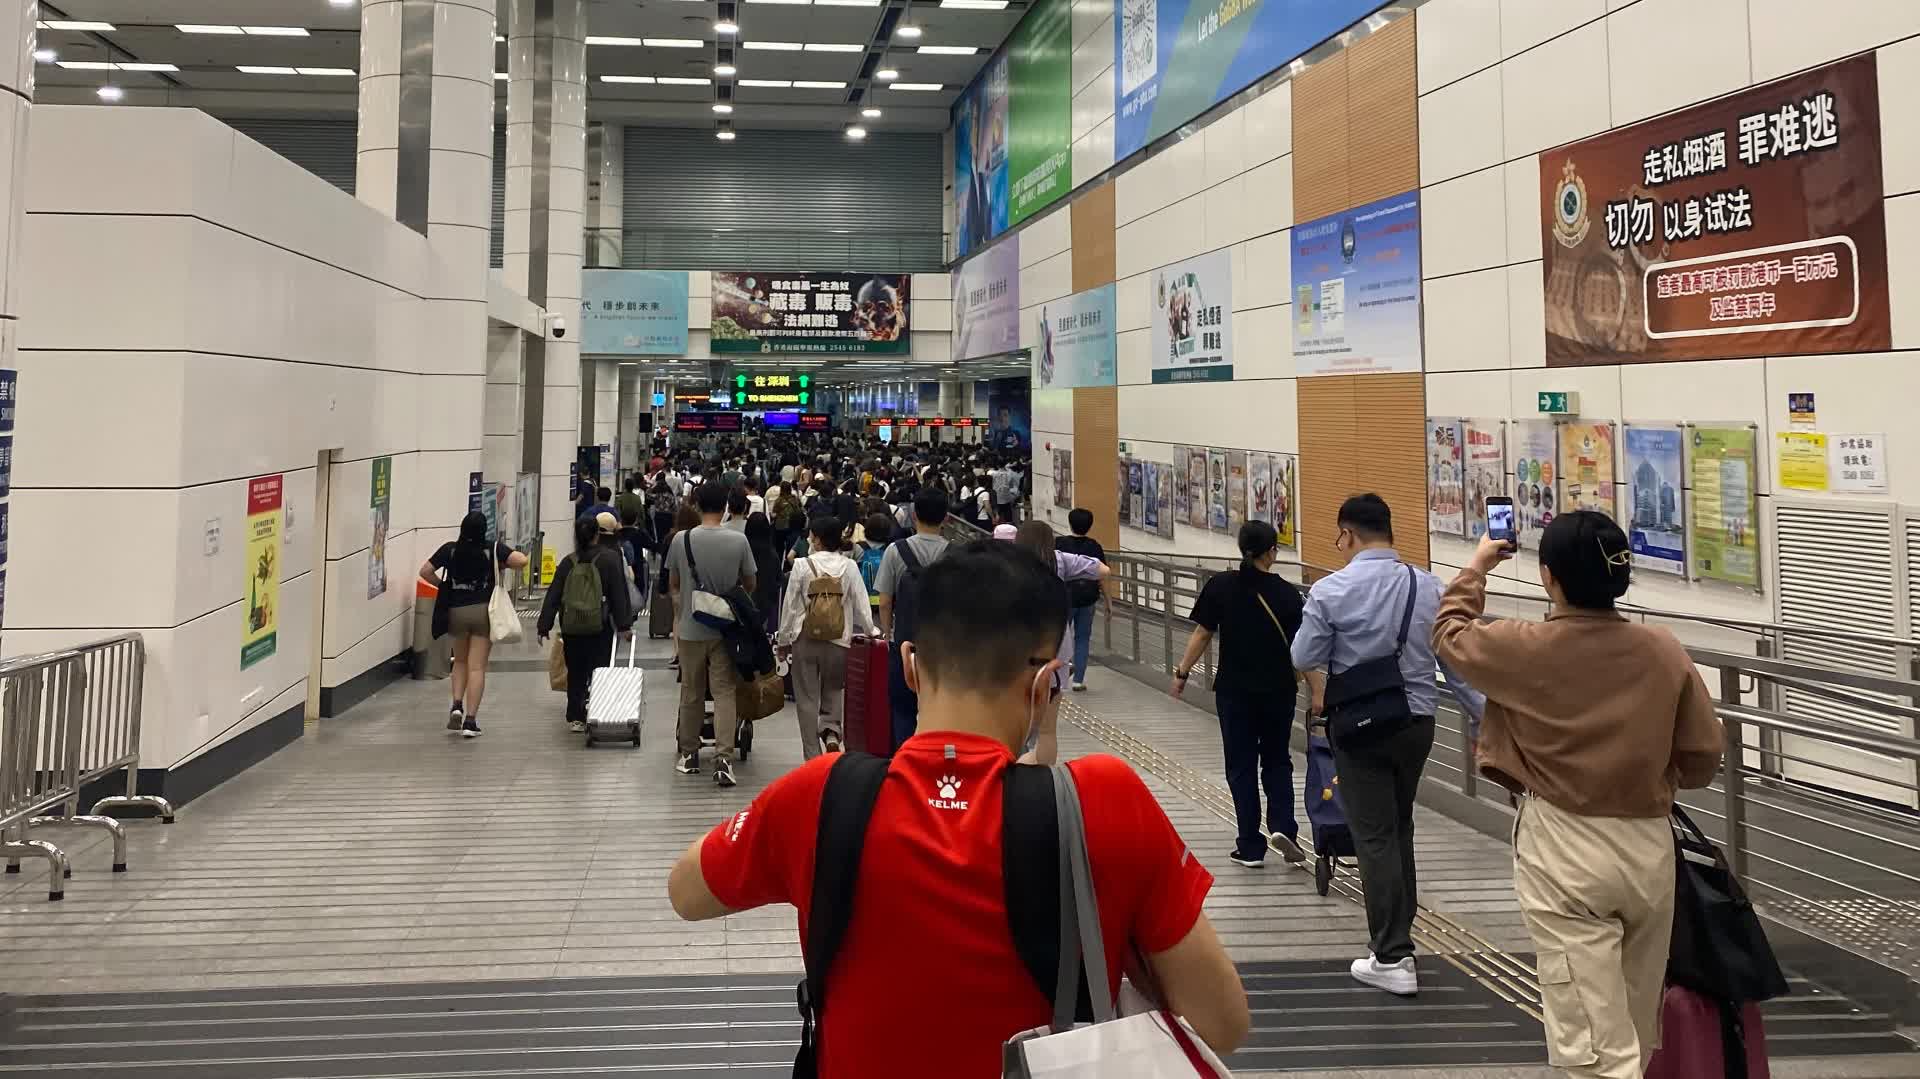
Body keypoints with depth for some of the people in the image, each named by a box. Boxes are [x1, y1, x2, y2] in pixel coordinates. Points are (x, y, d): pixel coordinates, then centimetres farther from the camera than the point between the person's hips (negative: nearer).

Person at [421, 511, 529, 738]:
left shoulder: (450, 550, -1)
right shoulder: (493, 549, -6)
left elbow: (425, 571, -1)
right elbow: (522, 561, -15)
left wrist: (443, 585, 12)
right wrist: (502, 564, 3)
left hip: (456, 611, 2)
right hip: (484, 611, -2)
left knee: (460, 661, 23)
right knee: (477, 667, 1)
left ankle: (457, 706, 6)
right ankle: (470, 719, -3)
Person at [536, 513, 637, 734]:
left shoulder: (568, 562, 3)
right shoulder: (610, 558, -5)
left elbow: (553, 596, 2)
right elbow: (619, 594, -5)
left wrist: (544, 627, 5)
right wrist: (624, 624, -2)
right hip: (600, 627, -3)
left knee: (575, 673, 11)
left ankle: (575, 717, 14)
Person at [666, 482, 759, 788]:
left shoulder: (681, 540, -7)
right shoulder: (738, 540, -9)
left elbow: (673, 584, 6)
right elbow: (750, 584, 2)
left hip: (691, 627, 1)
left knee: (691, 693, 13)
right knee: (725, 693, 2)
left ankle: (689, 755, 25)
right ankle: (723, 757, -9)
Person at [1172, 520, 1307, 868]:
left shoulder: (1219, 586, -7)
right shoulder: (1287, 594, -7)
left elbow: (1202, 634, -5)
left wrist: (1183, 671, 5)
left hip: (1234, 689, 0)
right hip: (1278, 690, 0)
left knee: (1241, 765, 9)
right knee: (1277, 761, 18)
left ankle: (1250, 847, 10)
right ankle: (1282, 825, -1)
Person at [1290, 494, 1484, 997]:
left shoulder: (1331, 591, -14)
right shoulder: (1430, 587, -2)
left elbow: (1304, 659, -5)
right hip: (1418, 723, 5)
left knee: (1374, 837, 3)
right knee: (1399, 830, 20)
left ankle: (1392, 960, 4)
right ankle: (1398, 939, 32)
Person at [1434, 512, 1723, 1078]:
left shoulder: (1525, 648, -13)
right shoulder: (1663, 649, -4)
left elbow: (1449, 637, 7)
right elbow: (1704, 754, 3)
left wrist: (1475, 570, 22)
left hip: (1565, 853, -4)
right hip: (1649, 846, 5)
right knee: (1635, 1030, 21)